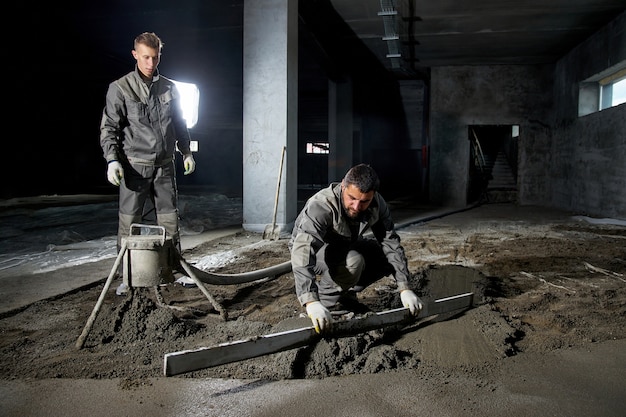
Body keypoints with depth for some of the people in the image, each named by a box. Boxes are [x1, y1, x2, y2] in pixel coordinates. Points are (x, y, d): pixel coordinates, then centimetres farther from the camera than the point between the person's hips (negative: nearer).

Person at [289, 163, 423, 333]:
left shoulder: (377, 204, -19)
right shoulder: (320, 206, -37)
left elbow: (391, 243, -15)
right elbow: (302, 251, -47)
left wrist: (405, 289, -24)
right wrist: (311, 302, -59)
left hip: (346, 247, 7)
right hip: (315, 251, -6)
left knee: (391, 254, -10)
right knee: (353, 261, -35)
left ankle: (346, 293, 4)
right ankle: (326, 298, -10)